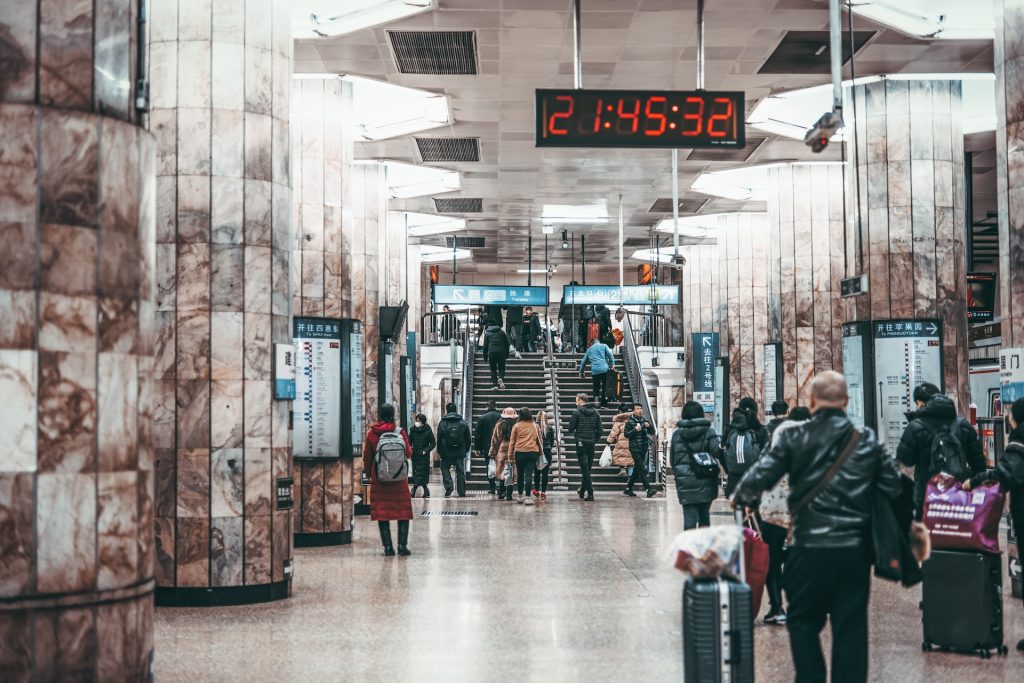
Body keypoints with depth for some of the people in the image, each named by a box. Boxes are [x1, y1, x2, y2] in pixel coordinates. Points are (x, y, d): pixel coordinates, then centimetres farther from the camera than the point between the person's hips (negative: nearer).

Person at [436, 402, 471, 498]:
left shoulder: (442, 423, -4)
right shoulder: (463, 423, 2)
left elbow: (439, 438, -2)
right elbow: (468, 438, 6)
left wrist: (439, 451, 7)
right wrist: (466, 449, 16)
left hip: (446, 451, -2)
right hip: (460, 451, 2)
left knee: (445, 468, 12)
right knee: (460, 471, 8)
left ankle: (448, 487, -8)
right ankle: (462, 492, 9)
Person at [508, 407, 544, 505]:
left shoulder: (516, 426, 3)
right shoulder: (535, 426, 9)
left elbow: (512, 441, 3)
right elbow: (539, 440, 13)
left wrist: (510, 454, 6)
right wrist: (541, 451, 21)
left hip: (520, 452, -1)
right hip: (533, 452, 1)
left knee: (520, 474, 13)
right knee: (529, 474, -5)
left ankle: (520, 496, 22)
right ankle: (528, 497, -12)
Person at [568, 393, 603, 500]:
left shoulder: (577, 412, -7)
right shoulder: (595, 412, 7)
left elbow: (571, 429, -6)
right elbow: (600, 429, 5)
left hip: (581, 443, -5)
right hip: (591, 443, 5)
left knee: (585, 468, -4)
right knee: (588, 468, 15)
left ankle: (590, 493, -10)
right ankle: (582, 490, 28)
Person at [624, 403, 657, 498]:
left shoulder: (644, 420, 12)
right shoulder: (630, 422, -3)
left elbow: (652, 432, 11)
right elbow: (626, 434, -8)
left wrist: (649, 426, -9)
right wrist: (635, 430, -21)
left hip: (644, 448, 6)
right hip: (635, 449, -6)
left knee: (637, 469, 12)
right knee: (642, 469, -12)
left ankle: (628, 488, 22)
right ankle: (649, 489, -18)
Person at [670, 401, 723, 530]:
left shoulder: (677, 434, 4)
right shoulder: (708, 431, -3)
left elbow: (673, 458, 8)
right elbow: (717, 451, -15)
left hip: (685, 481, 1)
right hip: (705, 481, 0)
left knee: (689, 517, -1)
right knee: (704, 516, 13)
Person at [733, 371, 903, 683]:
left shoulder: (794, 437, -5)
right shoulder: (867, 440, 3)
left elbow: (760, 476, -8)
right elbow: (893, 487, 5)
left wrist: (740, 498, 12)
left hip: (810, 546, -2)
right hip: (855, 547, 2)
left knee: (803, 621, 12)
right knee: (850, 627, 8)